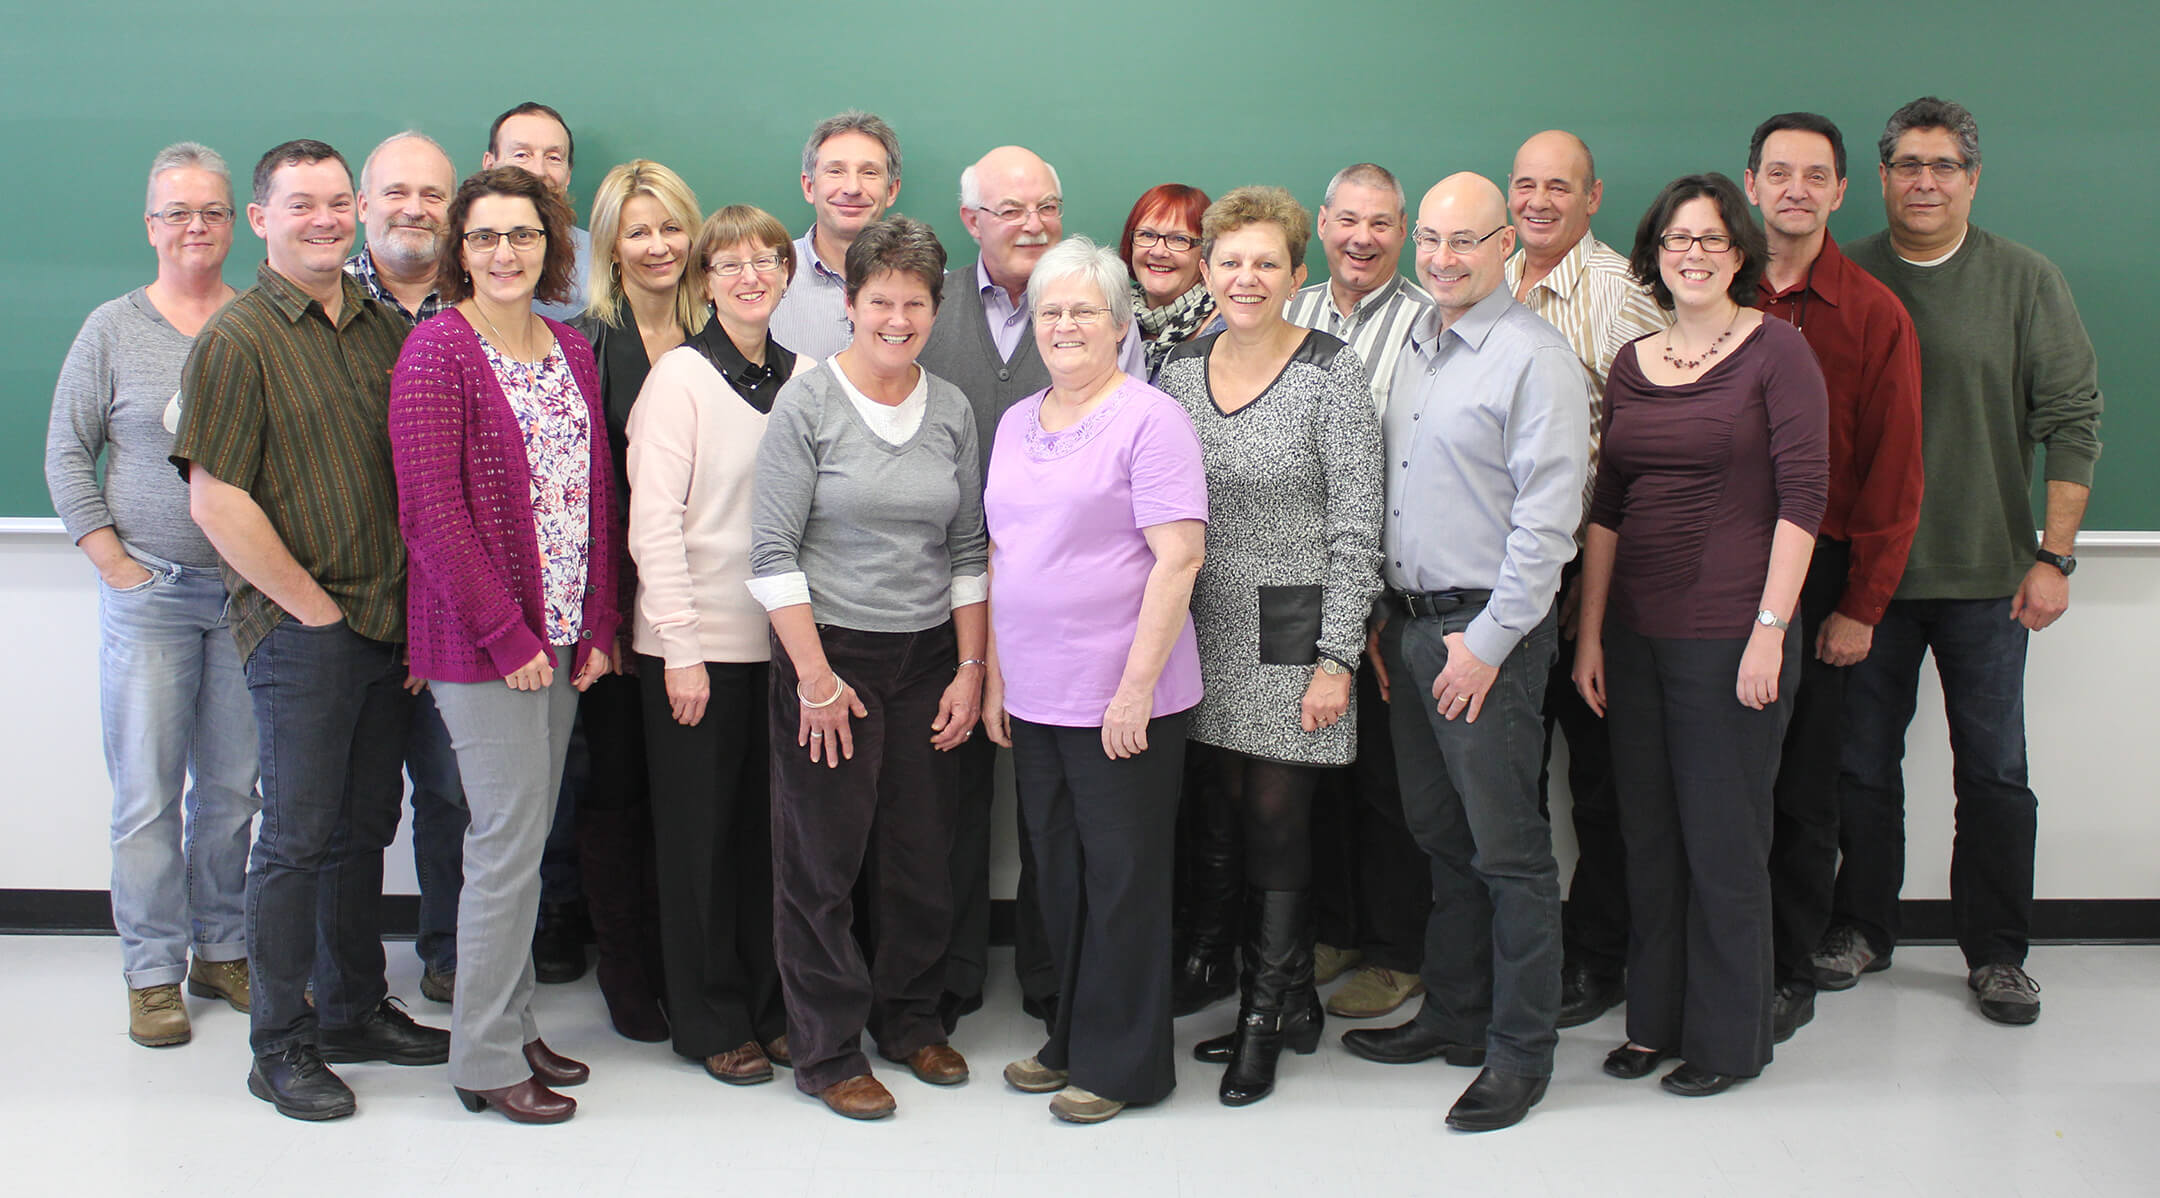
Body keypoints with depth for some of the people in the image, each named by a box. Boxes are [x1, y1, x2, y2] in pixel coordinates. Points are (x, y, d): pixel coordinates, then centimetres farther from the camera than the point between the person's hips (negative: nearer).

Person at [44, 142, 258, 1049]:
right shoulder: (113, 329, 3)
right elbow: (67, 454, 5)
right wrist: (114, 562, -3)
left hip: (252, 590, 1)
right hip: (150, 592, -1)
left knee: (235, 786, 8)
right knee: (147, 793, 1)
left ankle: (221, 954, 22)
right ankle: (153, 974, 13)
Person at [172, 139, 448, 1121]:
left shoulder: (387, 330, 10)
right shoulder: (237, 340, -8)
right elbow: (216, 500, -13)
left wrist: (416, 600, 7)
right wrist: (312, 604, -12)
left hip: (388, 624, 6)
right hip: (298, 629, -6)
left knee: (366, 825, 14)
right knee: (298, 836, 1)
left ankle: (355, 1010, 28)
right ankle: (279, 1047, 13)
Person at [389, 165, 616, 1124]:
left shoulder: (572, 354, 12)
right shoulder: (436, 352, -9)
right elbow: (432, 513, -15)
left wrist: (597, 627, 6)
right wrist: (506, 635, -16)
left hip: (560, 635, 7)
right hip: (479, 640, -7)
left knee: (525, 836, 13)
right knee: (509, 839, -4)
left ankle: (512, 1026, 25)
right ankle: (485, 1060, 9)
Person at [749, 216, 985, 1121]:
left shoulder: (951, 409, 6)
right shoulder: (809, 402, -8)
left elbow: (968, 550, 10)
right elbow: (773, 552, -10)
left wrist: (971, 669, 5)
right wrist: (815, 677, -12)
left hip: (927, 657, 4)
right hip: (830, 650, -4)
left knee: (922, 850, 9)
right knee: (824, 856, 2)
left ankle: (908, 1017, 29)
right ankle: (827, 1050, 16)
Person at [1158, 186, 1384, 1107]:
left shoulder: (1331, 374, -8)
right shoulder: (1180, 368, 7)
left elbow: (1355, 530, -9)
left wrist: (1336, 659, -13)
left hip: (1294, 631, -5)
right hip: (1210, 633, 5)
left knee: (1278, 818, -2)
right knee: (1236, 812, 9)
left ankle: (1264, 1015, 13)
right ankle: (1291, 1004, 24)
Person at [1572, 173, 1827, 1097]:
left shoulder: (1776, 349, -4)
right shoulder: (1632, 363, 11)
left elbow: (1802, 494, -9)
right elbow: (1607, 506, 11)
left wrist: (1771, 627, -15)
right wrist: (1590, 633, 7)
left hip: (1729, 634, -5)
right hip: (1637, 631, 5)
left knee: (1723, 841, 3)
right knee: (1648, 837, 12)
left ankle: (1727, 1038, 17)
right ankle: (1654, 1021, 26)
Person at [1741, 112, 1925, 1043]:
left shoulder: (1874, 315, 1)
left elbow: (1892, 471, -1)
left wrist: (1862, 605, -6)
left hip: (1818, 570, -1)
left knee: (1802, 789, 5)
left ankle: (1790, 974, 17)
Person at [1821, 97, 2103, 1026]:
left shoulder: (2026, 282, 0)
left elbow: (2073, 421, -1)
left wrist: (2054, 557, -7)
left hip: (1987, 572, -1)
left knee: (1993, 771, 4)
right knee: (1863, 760, 10)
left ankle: (1996, 951, 16)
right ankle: (1862, 927, 25)